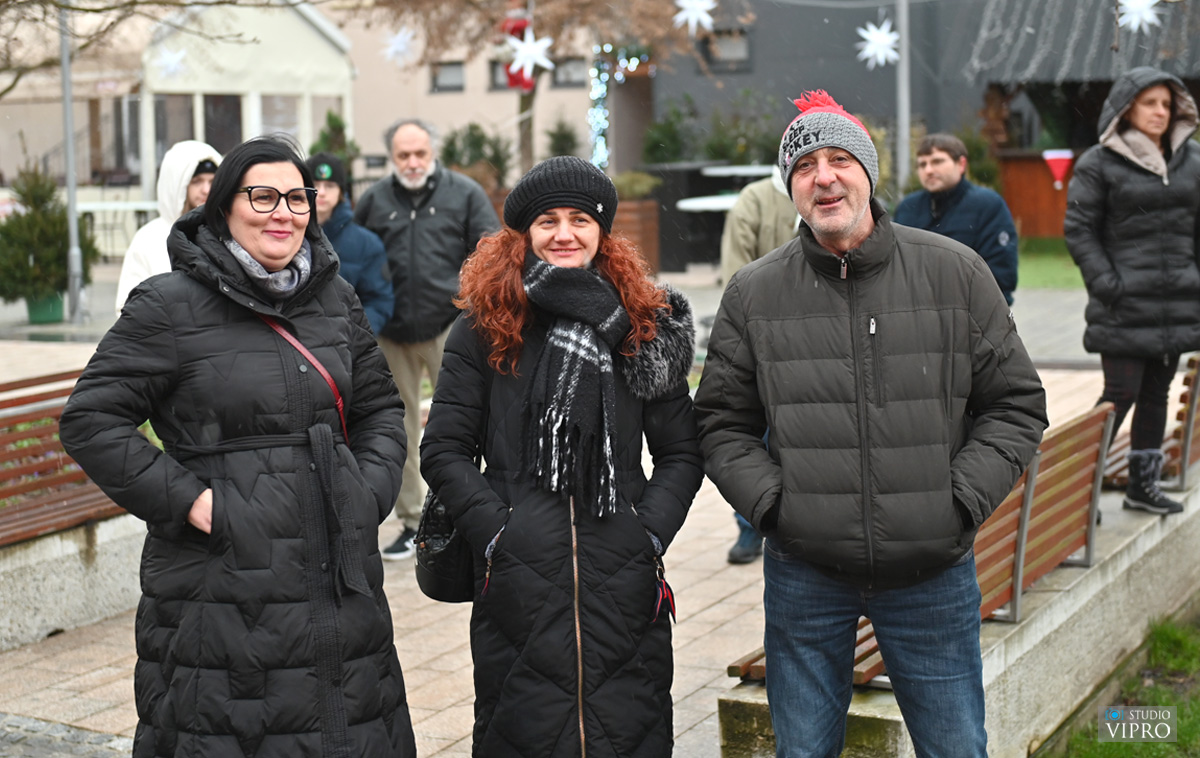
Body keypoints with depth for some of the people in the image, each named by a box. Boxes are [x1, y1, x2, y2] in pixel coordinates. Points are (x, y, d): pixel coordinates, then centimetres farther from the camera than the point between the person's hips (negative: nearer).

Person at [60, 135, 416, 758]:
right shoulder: (169, 307, -5)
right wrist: (187, 499, -13)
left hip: (340, 582, 5)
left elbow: (380, 407, 21)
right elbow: (91, 420, -7)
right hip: (222, 585, -5)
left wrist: (370, 487, 4)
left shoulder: (335, 298, 12)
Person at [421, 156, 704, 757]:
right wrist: (495, 532, -9)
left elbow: (681, 453, 9)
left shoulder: (643, 325, 8)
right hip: (515, 581, -1)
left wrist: (650, 534, -5)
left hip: (625, 579, 1)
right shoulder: (484, 329, 4)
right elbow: (444, 452, 2)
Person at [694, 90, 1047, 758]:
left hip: (933, 574, 0)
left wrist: (959, 502, -7)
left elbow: (1016, 405, 4)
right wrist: (773, 504, -8)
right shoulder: (754, 294, 1)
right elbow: (723, 425, 7)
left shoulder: (956, 273, 0)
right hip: (804, 575, 1)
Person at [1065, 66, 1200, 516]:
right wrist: (1106, 282, -13)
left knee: (1157, 394, 11)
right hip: (1125, 305, -5)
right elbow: (1078, 230, -6)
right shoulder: (1098, 163, -4)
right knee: (1121, 394, -7)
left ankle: (1143, 485, 21)